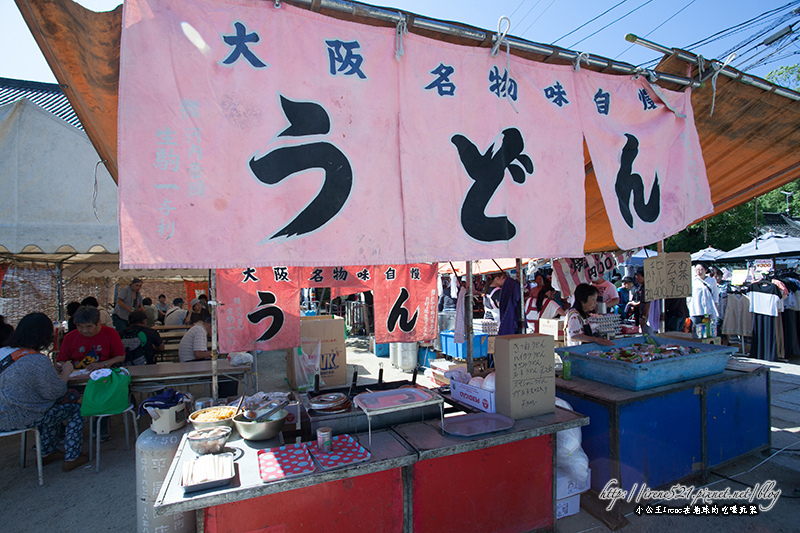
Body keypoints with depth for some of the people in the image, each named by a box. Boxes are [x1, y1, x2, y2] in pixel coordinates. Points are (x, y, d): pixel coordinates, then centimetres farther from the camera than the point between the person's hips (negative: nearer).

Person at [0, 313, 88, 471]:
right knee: (76, 408, 6)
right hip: (19, 419, -9)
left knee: (55, 405, 28)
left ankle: (47, 453, 36)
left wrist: (56, 373, 12)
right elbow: (56, 392, -16)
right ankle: (71, 458, 14)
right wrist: (66, 372, 0)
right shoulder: (38, 360, -24)